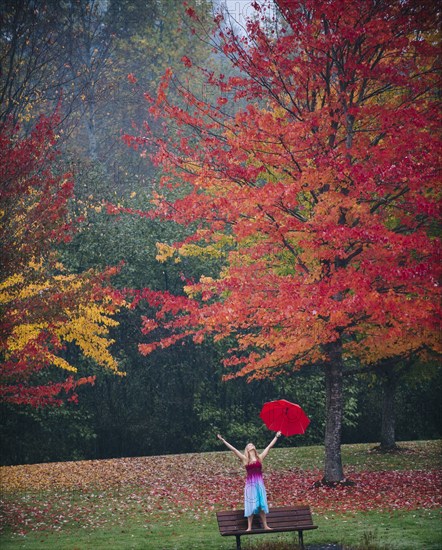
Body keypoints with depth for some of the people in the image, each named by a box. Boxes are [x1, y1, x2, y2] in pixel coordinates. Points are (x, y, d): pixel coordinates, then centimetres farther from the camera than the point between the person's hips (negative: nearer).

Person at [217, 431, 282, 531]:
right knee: (251, 505, 0)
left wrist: (276, 437, 22)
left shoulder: (260, 458, 10)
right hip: (250, 483, -1)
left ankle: (265, 526, 11)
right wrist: (223, 440, 2)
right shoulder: (245, 459, 5)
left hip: (260, 483, 1)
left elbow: (269, 446, 17)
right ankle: (249, 527, 3)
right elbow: (233, 449, 4)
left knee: (262, 504, 5)